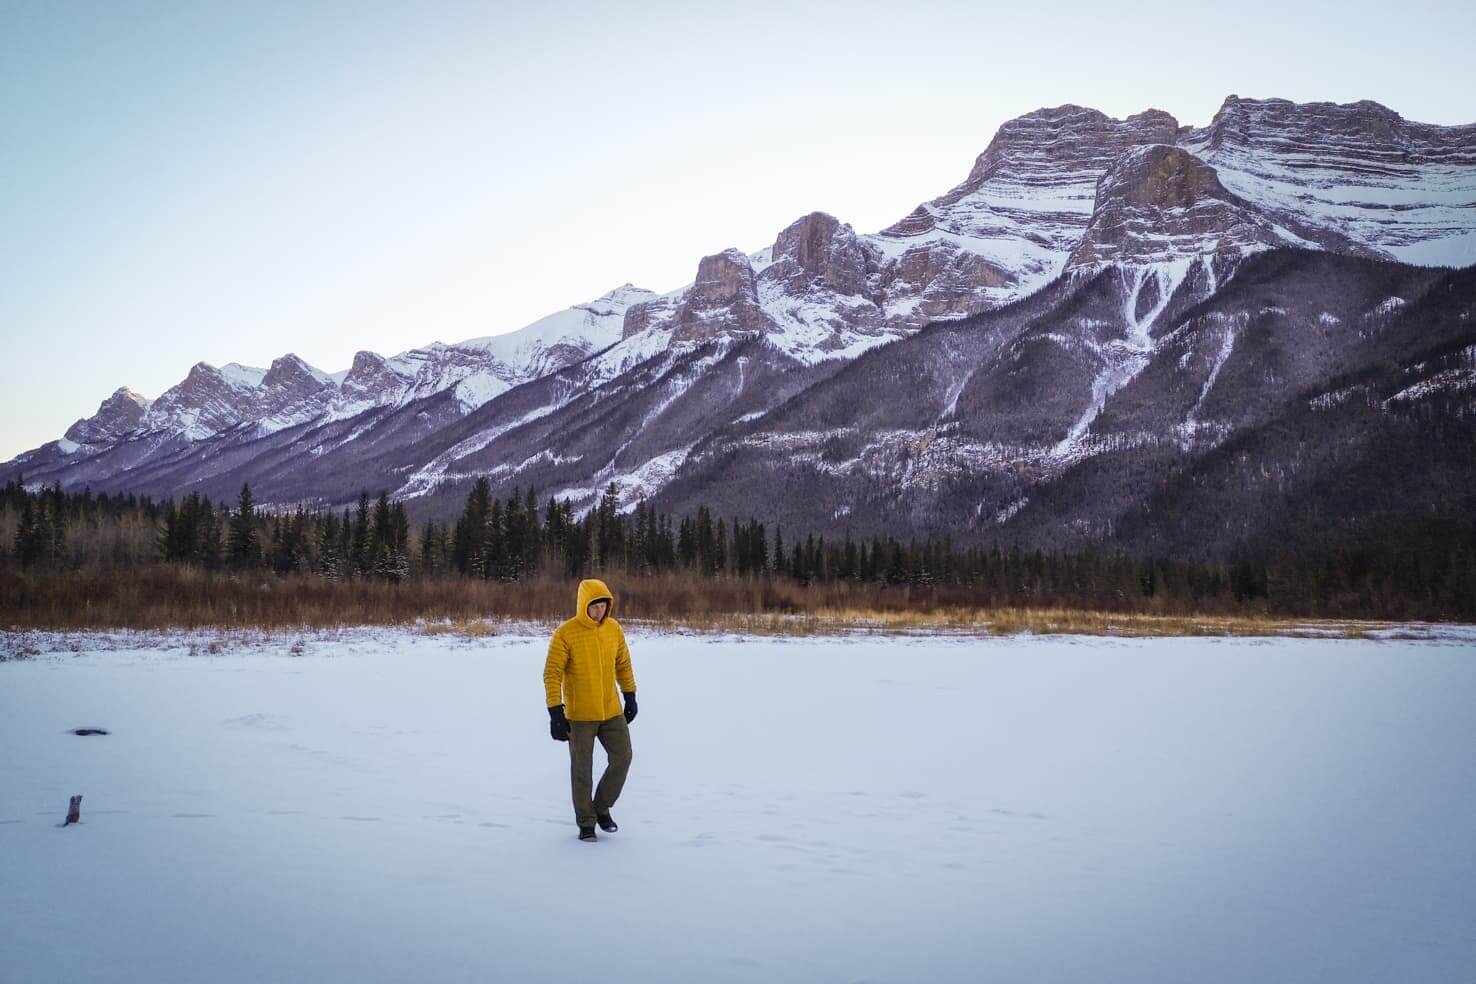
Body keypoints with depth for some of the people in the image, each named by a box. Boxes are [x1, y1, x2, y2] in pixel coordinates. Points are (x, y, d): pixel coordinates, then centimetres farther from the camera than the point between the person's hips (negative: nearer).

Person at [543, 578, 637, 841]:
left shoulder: (614, 628, -1)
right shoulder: (565, 634, -16)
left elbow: (623, 663, 12)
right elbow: (552, 674, -15)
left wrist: (630, 697, 12)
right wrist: (555, 713, -18)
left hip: (612, 711, 4)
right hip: (579, 714, -4)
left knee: (622, 757, 1)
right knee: (582, 769, 4)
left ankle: (602, 807, 22)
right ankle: (586, 822, 19)